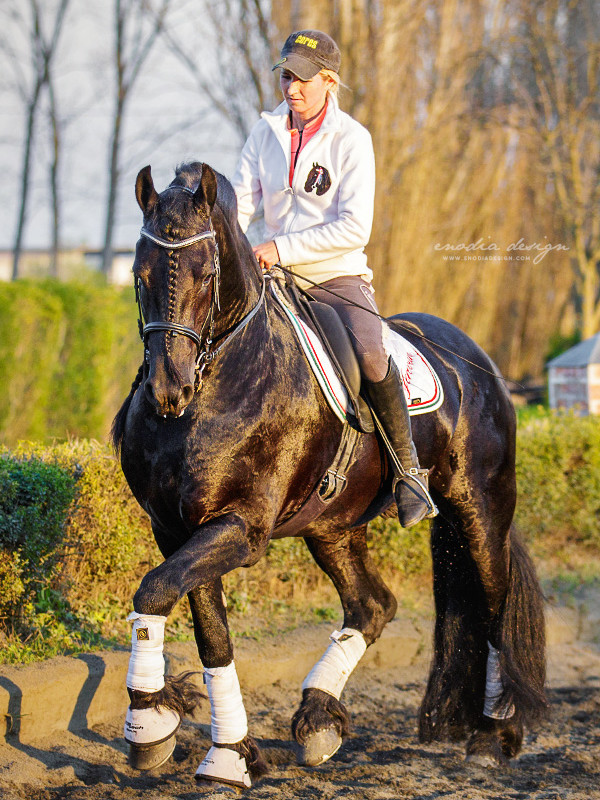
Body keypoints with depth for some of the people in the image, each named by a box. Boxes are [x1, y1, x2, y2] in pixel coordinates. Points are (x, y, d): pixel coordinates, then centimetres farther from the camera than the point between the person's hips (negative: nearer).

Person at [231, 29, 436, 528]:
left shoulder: (352, 140, -9)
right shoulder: (266, 132, 5)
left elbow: (354, 228, -17)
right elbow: (241, 204, 7)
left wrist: (282, 248, -23)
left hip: (339, 277, -5)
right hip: (278, 279, 5)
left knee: (369, 351, -31)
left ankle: (409, 468, -16)